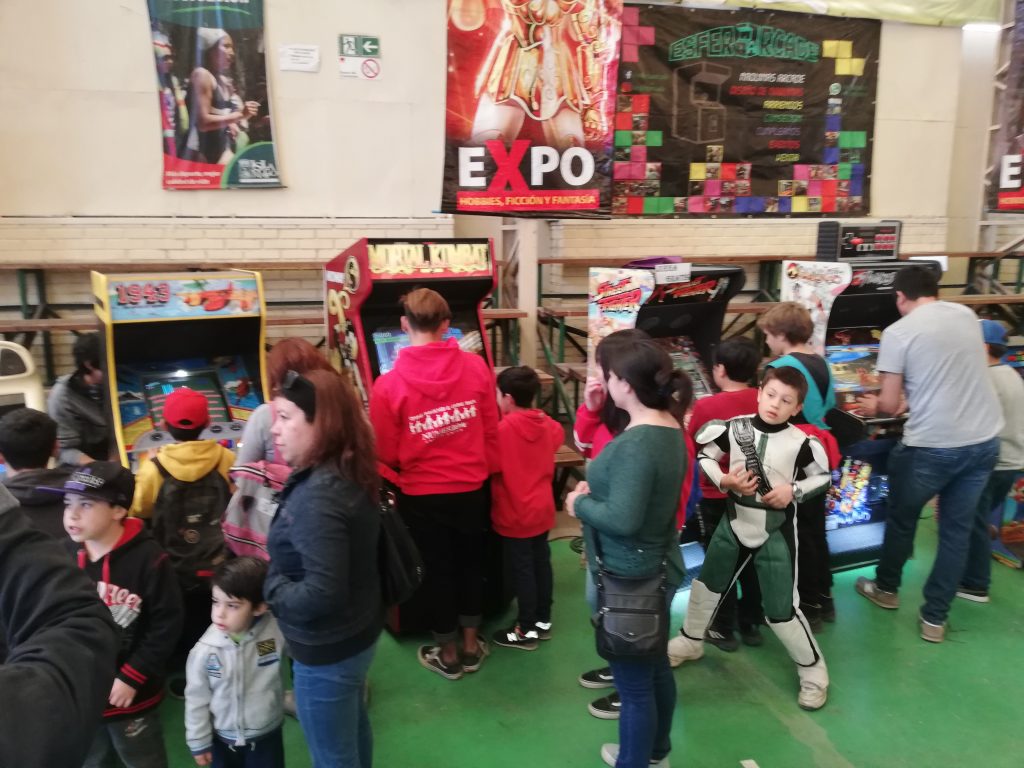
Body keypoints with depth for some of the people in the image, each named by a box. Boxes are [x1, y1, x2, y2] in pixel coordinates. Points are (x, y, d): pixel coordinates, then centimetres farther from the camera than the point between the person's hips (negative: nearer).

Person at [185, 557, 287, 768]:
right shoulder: (205, 651, -19)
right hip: (223, 739, 1)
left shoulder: (277, 632, -23)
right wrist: (199, 742, 2)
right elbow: (197, 699, -6)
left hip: (267, 736, -1)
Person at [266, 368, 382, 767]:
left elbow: (321, 594, -33)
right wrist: (282, 577, 2)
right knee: (353, 733, 30)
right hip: (356, 634, 9)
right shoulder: (346, 474, -2)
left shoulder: (318, 495, -30)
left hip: (327, 651, -9)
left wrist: (270, 587, -17)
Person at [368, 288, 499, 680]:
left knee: (437, 570, 15)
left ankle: (447, 654, 32)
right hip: (472, 488, 2)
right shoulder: (475, 367, -11)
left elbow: (386, 453, -9)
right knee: (470, 562, 21)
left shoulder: (389, 385, -17)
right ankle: (471, 645, 36)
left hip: (423, 495, -2)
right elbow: (491, 430, -2)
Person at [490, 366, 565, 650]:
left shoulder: (503, 428, -22)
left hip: (515, 514, -7)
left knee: (522, 570, 5)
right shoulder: (547, 424, -1)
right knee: (541, 563, 18)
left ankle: (527, 630, 17)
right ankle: (543, 621, 31)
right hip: (542, 510, 7)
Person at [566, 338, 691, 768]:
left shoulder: (637, 442, -28)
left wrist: (580, 504, -14)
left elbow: (623, 519, -31)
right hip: (657, 569, 10)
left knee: (633, 681, 9)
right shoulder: (669, 427, 2)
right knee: (654, 666, 26)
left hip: (630, 579, -10)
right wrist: (596, 490, 2)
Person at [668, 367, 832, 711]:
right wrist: (725, 481, -16)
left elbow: (823, 477, 0)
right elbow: (705, 455, 0)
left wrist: (793, 491, -17)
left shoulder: (801, 442, -14)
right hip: (735, 522, 4)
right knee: (707, 583, 18)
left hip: (776, 532, -3)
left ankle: (813, 669, 25)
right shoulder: (734, 427, -10)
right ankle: (690, 641, 43)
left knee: (781, 610, 0)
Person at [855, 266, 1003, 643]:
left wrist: (872, 407, 13)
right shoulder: (966, 315, 8)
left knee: (901, 518, 19)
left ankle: (886, 588, 39)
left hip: (931, 446, -5)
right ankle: (934, 618, 22)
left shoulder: (898, 332, -10)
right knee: (957, 529, 14)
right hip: (984, 441, 5)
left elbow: (889, 405, -9)